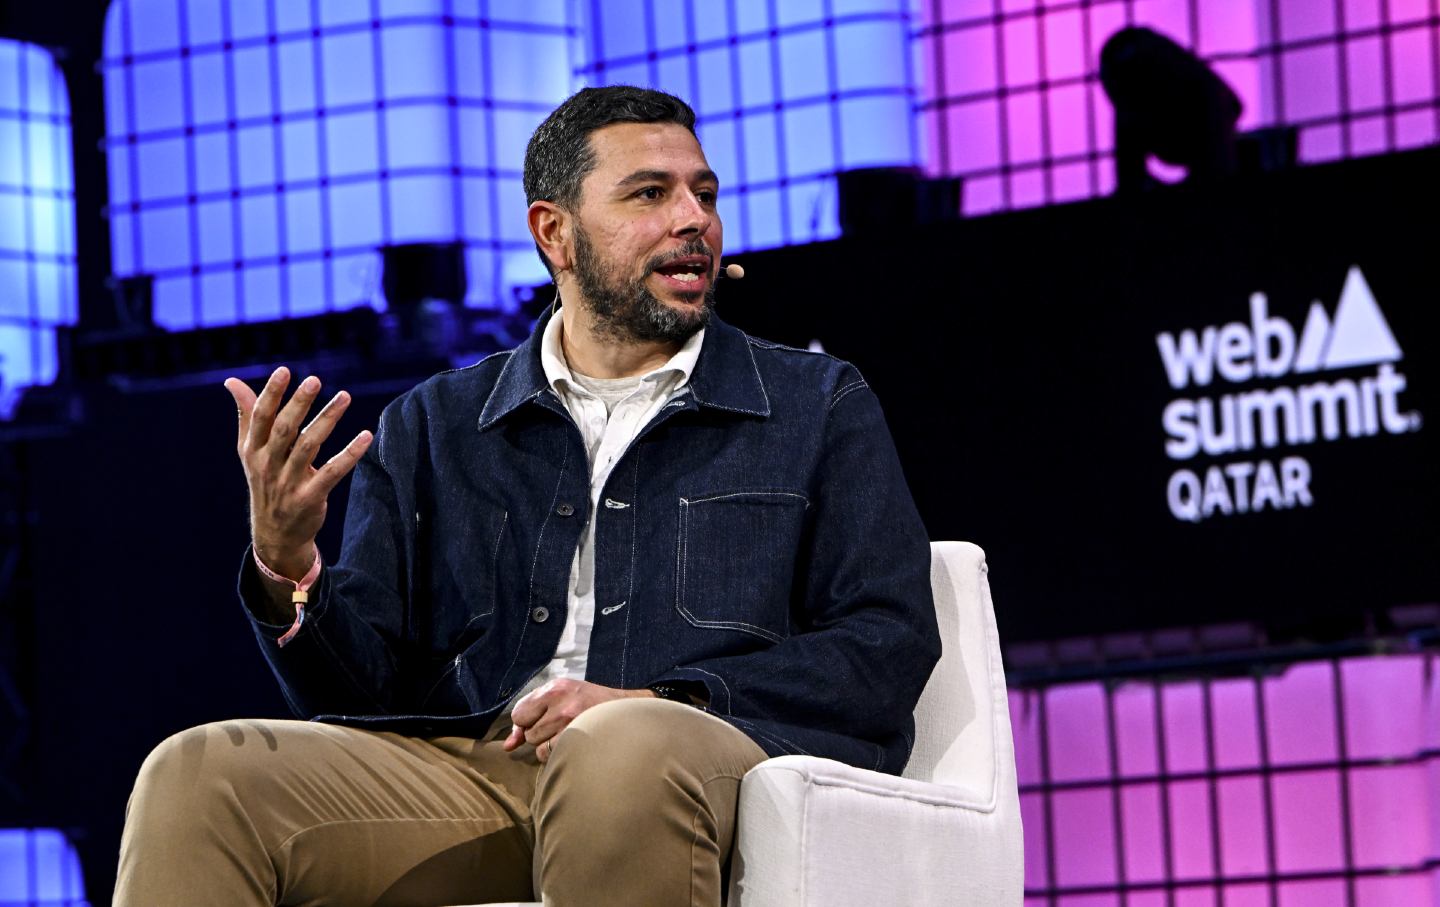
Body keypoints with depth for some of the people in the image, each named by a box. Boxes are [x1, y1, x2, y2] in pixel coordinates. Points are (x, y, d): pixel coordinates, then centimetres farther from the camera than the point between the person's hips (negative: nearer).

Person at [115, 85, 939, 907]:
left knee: (623, 750, -40)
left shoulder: (821, 408, 18)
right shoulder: (432, 428, 22)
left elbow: (890, 646, 5)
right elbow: (361, 691, 15)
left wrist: (663, 703, -11)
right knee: (199, 775, -26)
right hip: (468, 768, 2)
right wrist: (286, 566, -8)